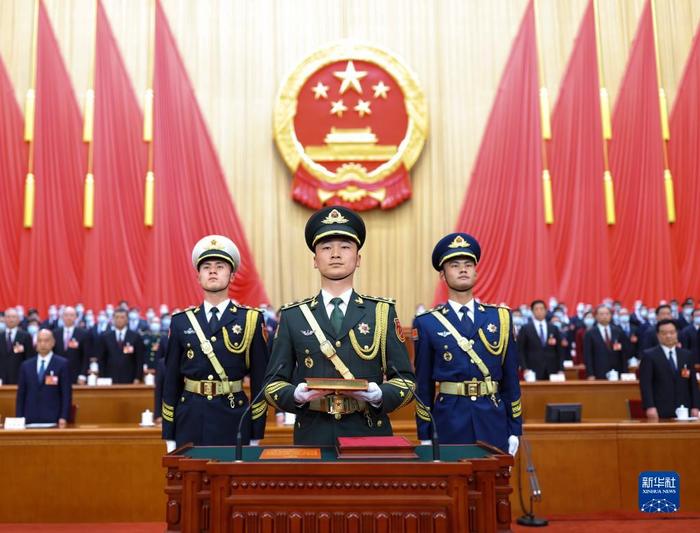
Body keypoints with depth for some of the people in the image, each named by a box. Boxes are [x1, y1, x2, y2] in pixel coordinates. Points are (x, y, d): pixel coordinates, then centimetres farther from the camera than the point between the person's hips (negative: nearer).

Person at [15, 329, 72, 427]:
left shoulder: (62, 364, 0)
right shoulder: (26, 365, 12)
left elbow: (66, 393, -3)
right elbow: (21, 394, 11)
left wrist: (63, 417, -11)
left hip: (53, 419, -3)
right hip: (30, 419, 3)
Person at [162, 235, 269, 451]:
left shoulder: (251, 320, 0)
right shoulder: (181, 322, 5)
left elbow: (259, 380, -1)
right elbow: (171, 381, 7)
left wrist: (256, 436, -2)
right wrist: (169, 437, 5)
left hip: (234, 421, -1)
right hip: (190, 422, 2)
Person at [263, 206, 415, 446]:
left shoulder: (383, 312, 2)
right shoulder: (292, 316, 3)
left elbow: (406, 380, 1)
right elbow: (273, 384, 3)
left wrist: (379, 395, -18)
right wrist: (296, 395, -17)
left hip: (369, 434, 0)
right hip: (312, 435, 0)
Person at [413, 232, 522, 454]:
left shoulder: (500, 317, 7)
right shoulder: (427, 323, 0)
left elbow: (510, 377, 9)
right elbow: (424, 385, 2)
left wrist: (515, 429, 8)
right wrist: (424, 436, 1)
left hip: (493, 422, 2)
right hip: (449, 422, -2)